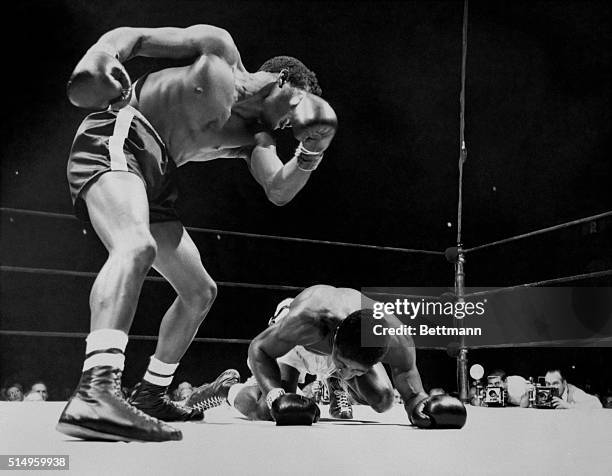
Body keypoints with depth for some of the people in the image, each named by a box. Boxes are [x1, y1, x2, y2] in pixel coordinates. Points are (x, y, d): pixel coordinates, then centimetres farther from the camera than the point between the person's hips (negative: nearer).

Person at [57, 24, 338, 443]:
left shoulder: (253, 136, 19)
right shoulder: (219, 48, 6)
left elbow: (279, 192, 4)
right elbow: (132, 36, -1)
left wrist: (312, 149, -10)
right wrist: (100, 58, -22)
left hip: (155, 180, 9)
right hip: (118, 137, -9)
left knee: (200, 291, 12)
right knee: (137, 245, -36)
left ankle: (151, 394, 26)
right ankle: (94, 394, -51)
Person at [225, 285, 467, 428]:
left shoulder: (396, 340, -41)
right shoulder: (305, 321, -50)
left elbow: (405, 369, -19)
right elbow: (259, 349, -34)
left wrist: (417, 400, -39)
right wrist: (275, 395, -49)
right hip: (296, 346, -3)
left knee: (383, 401, -4)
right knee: (262, 409, -20)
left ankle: (339, 383, 31)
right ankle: (229, 389, 19)